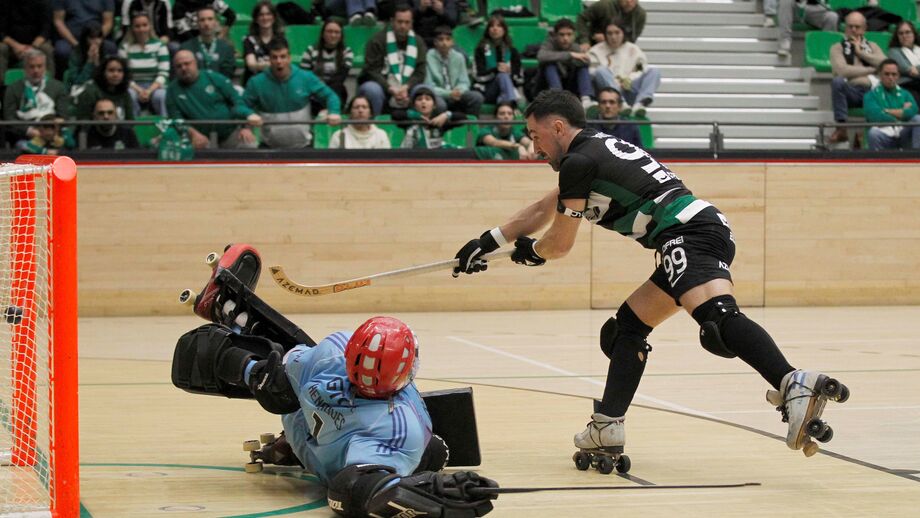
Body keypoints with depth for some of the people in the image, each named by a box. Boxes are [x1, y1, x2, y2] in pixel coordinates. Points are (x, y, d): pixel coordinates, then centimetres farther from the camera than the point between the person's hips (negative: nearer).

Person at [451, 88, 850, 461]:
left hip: (688, 234, -10)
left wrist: (529, 251, 31)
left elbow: (559, 244, 9)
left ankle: (794, 385, -54)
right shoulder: (594, 150, 29)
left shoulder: (579, 162, -1)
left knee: (717, 317, -32)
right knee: (628, 326, 20)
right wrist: (487, 243, 48)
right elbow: (542, 209, 42)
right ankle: (607, 428, 19)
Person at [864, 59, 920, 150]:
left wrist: (887, 112, -3)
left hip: (904, 135, 3)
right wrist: (901, 112, 1)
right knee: (874, 132, -37)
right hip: (884, 135, -3)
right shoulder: (871, 95, 9)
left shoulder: (905, 94, 20)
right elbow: (874, 116, -10)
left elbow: (913, 112, -1)